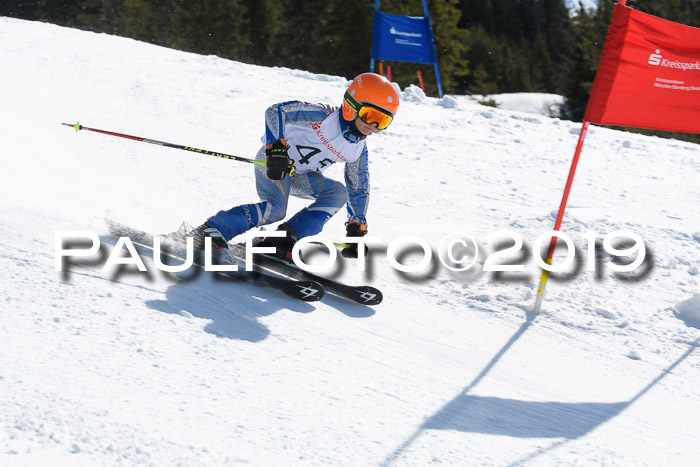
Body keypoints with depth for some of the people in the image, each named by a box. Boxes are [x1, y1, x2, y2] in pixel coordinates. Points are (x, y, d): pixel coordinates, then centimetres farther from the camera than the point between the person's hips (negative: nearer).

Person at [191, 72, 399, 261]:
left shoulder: (358, 149, -1)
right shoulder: (322, 116, -21)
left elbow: (359, 189, 9)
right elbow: (275, 111, -19)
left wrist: (356, 230, 4)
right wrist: (276, 147, -30)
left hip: (298, 176, 7)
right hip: (272, 162, -7)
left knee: (339, 193, -15)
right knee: (276, 208, -30)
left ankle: (286, 238, -19)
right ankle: (213, 229, -22)